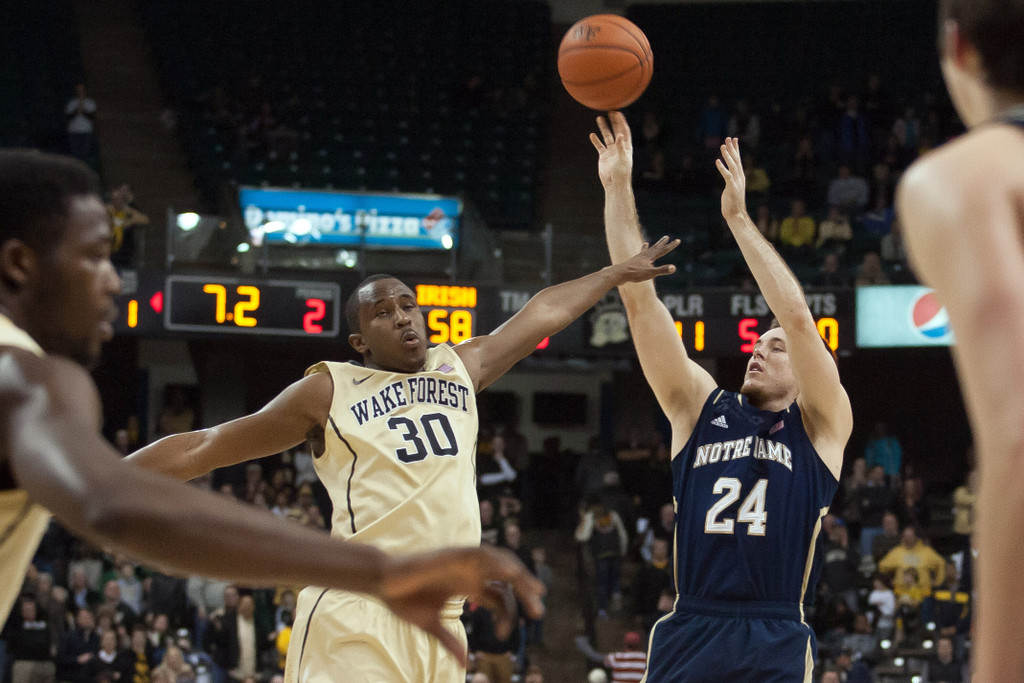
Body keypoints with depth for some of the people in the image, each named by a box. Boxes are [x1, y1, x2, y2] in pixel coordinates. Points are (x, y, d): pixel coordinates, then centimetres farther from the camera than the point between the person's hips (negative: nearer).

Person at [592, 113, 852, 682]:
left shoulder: (820, 424, 8)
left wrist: (738, 217, -8)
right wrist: (617, 189, 6)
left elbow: (796, 316, -6)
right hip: (688, 635, 3)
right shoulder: (701, 410, 16)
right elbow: (639, 298, 11)